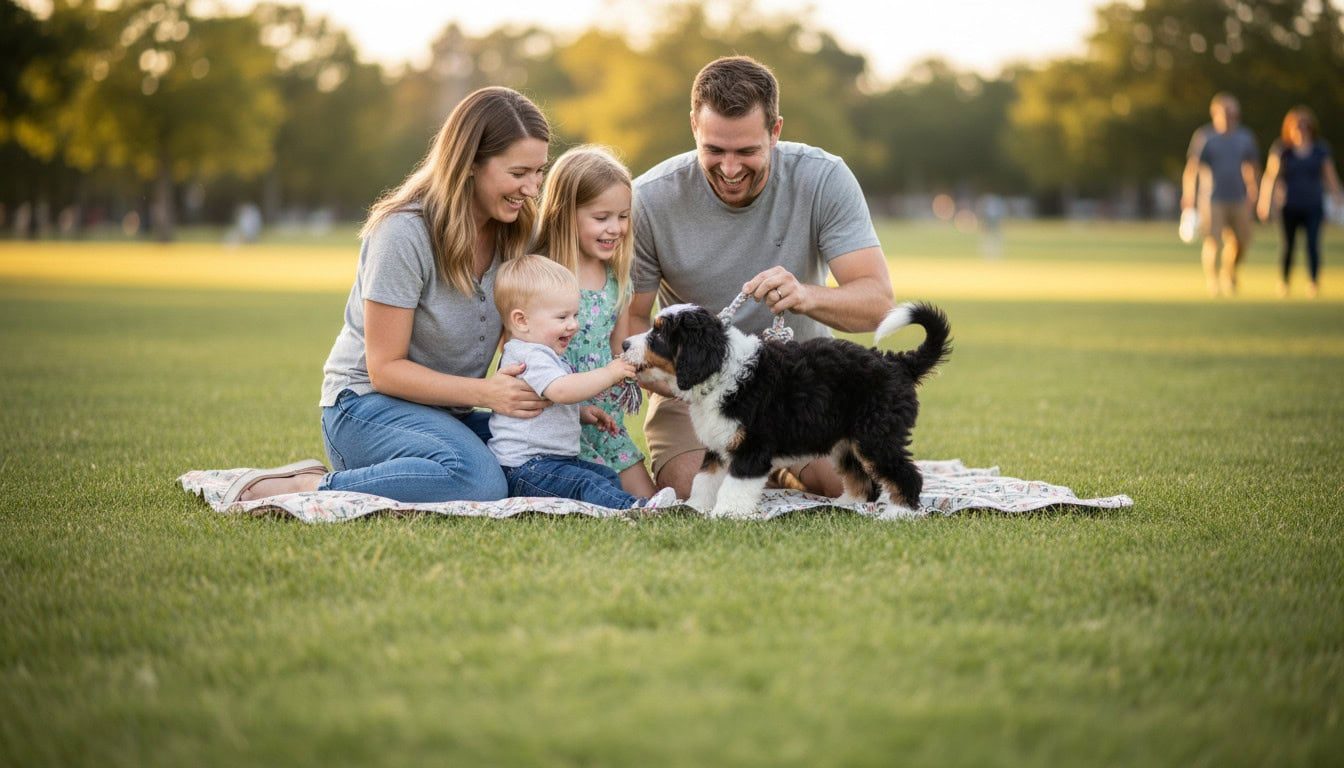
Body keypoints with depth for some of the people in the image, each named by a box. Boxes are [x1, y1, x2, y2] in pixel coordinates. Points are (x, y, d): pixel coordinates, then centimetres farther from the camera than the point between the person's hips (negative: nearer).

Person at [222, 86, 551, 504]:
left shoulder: (514, 233, 1)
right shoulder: (404, 232, -18)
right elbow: (385, 369, -16)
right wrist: (484, 392, -26)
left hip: (446, 415, 8)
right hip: (368, 403, -8)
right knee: (479, 480, -34)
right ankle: (303, 489, -21)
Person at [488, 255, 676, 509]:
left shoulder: (544, 355, 22)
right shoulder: (530, 356, -15)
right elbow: (561, 390, -33)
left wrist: (582, 412, 20)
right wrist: (608, 374, -28)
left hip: (555, 459, 12)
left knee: (608, 476, 8)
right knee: (586, 483, -29)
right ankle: (630, 507, -47)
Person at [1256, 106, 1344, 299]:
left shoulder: (1321, 149, 1)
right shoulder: (1281, 149, -4)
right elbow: (1270, 175, -8)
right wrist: (1265, 201, -15)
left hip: (1314, 207, 1)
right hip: (1289, 207, -1)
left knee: (1313, 244, -10)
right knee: (1288, 245, 7)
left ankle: (1314, 283, -5)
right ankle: (1283, 282, 25)